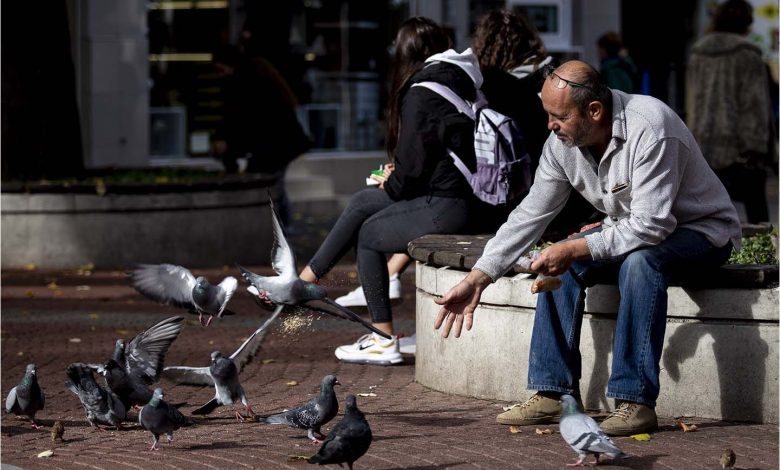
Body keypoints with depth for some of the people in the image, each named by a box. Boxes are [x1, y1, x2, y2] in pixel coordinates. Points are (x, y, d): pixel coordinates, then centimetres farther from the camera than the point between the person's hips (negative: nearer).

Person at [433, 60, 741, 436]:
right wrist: (476, 280, -5)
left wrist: (575, 249, -31)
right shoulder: (563, 142, -8)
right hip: (632, 228, 8)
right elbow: (530, 214, 0)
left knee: (638, 261, -36)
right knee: (557, 265, -11)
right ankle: (553, 392, -8)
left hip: (702, 229, -8)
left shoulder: (648, 127, -31)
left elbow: (651, 226, -35)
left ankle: (636, 401, -32)